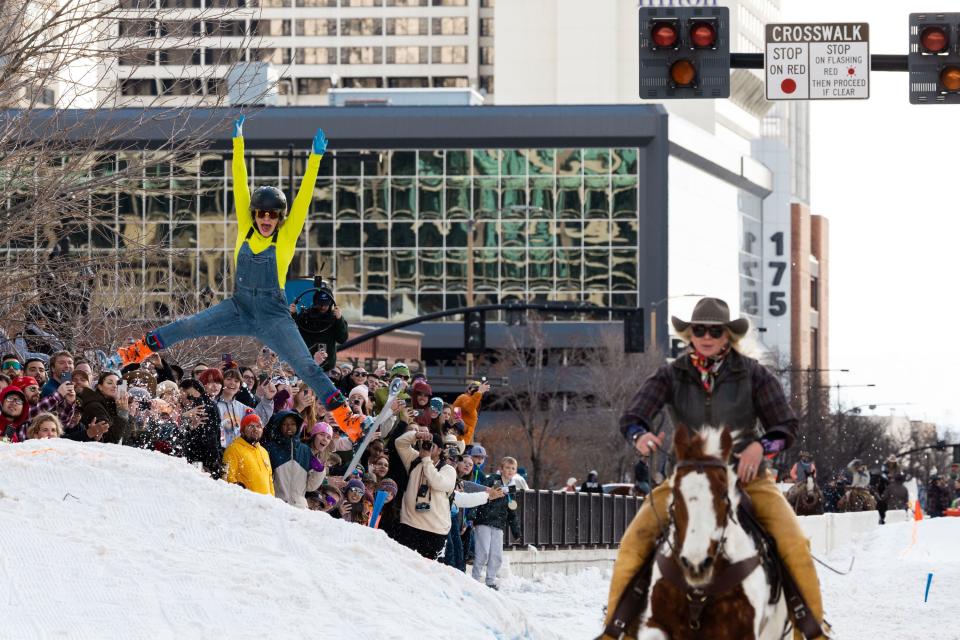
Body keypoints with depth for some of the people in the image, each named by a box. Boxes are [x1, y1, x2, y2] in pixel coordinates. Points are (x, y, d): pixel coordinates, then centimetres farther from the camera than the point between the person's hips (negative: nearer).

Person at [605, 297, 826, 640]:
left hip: (747, 477, -1)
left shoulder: (753, 374, -2)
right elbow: (632, 417, -10)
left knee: (794, 545, -23)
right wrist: (641, 436, -34)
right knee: (634, 543, -18)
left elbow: (786, 427, -1)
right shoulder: (672, 376, -1)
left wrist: (760, 446, -22)